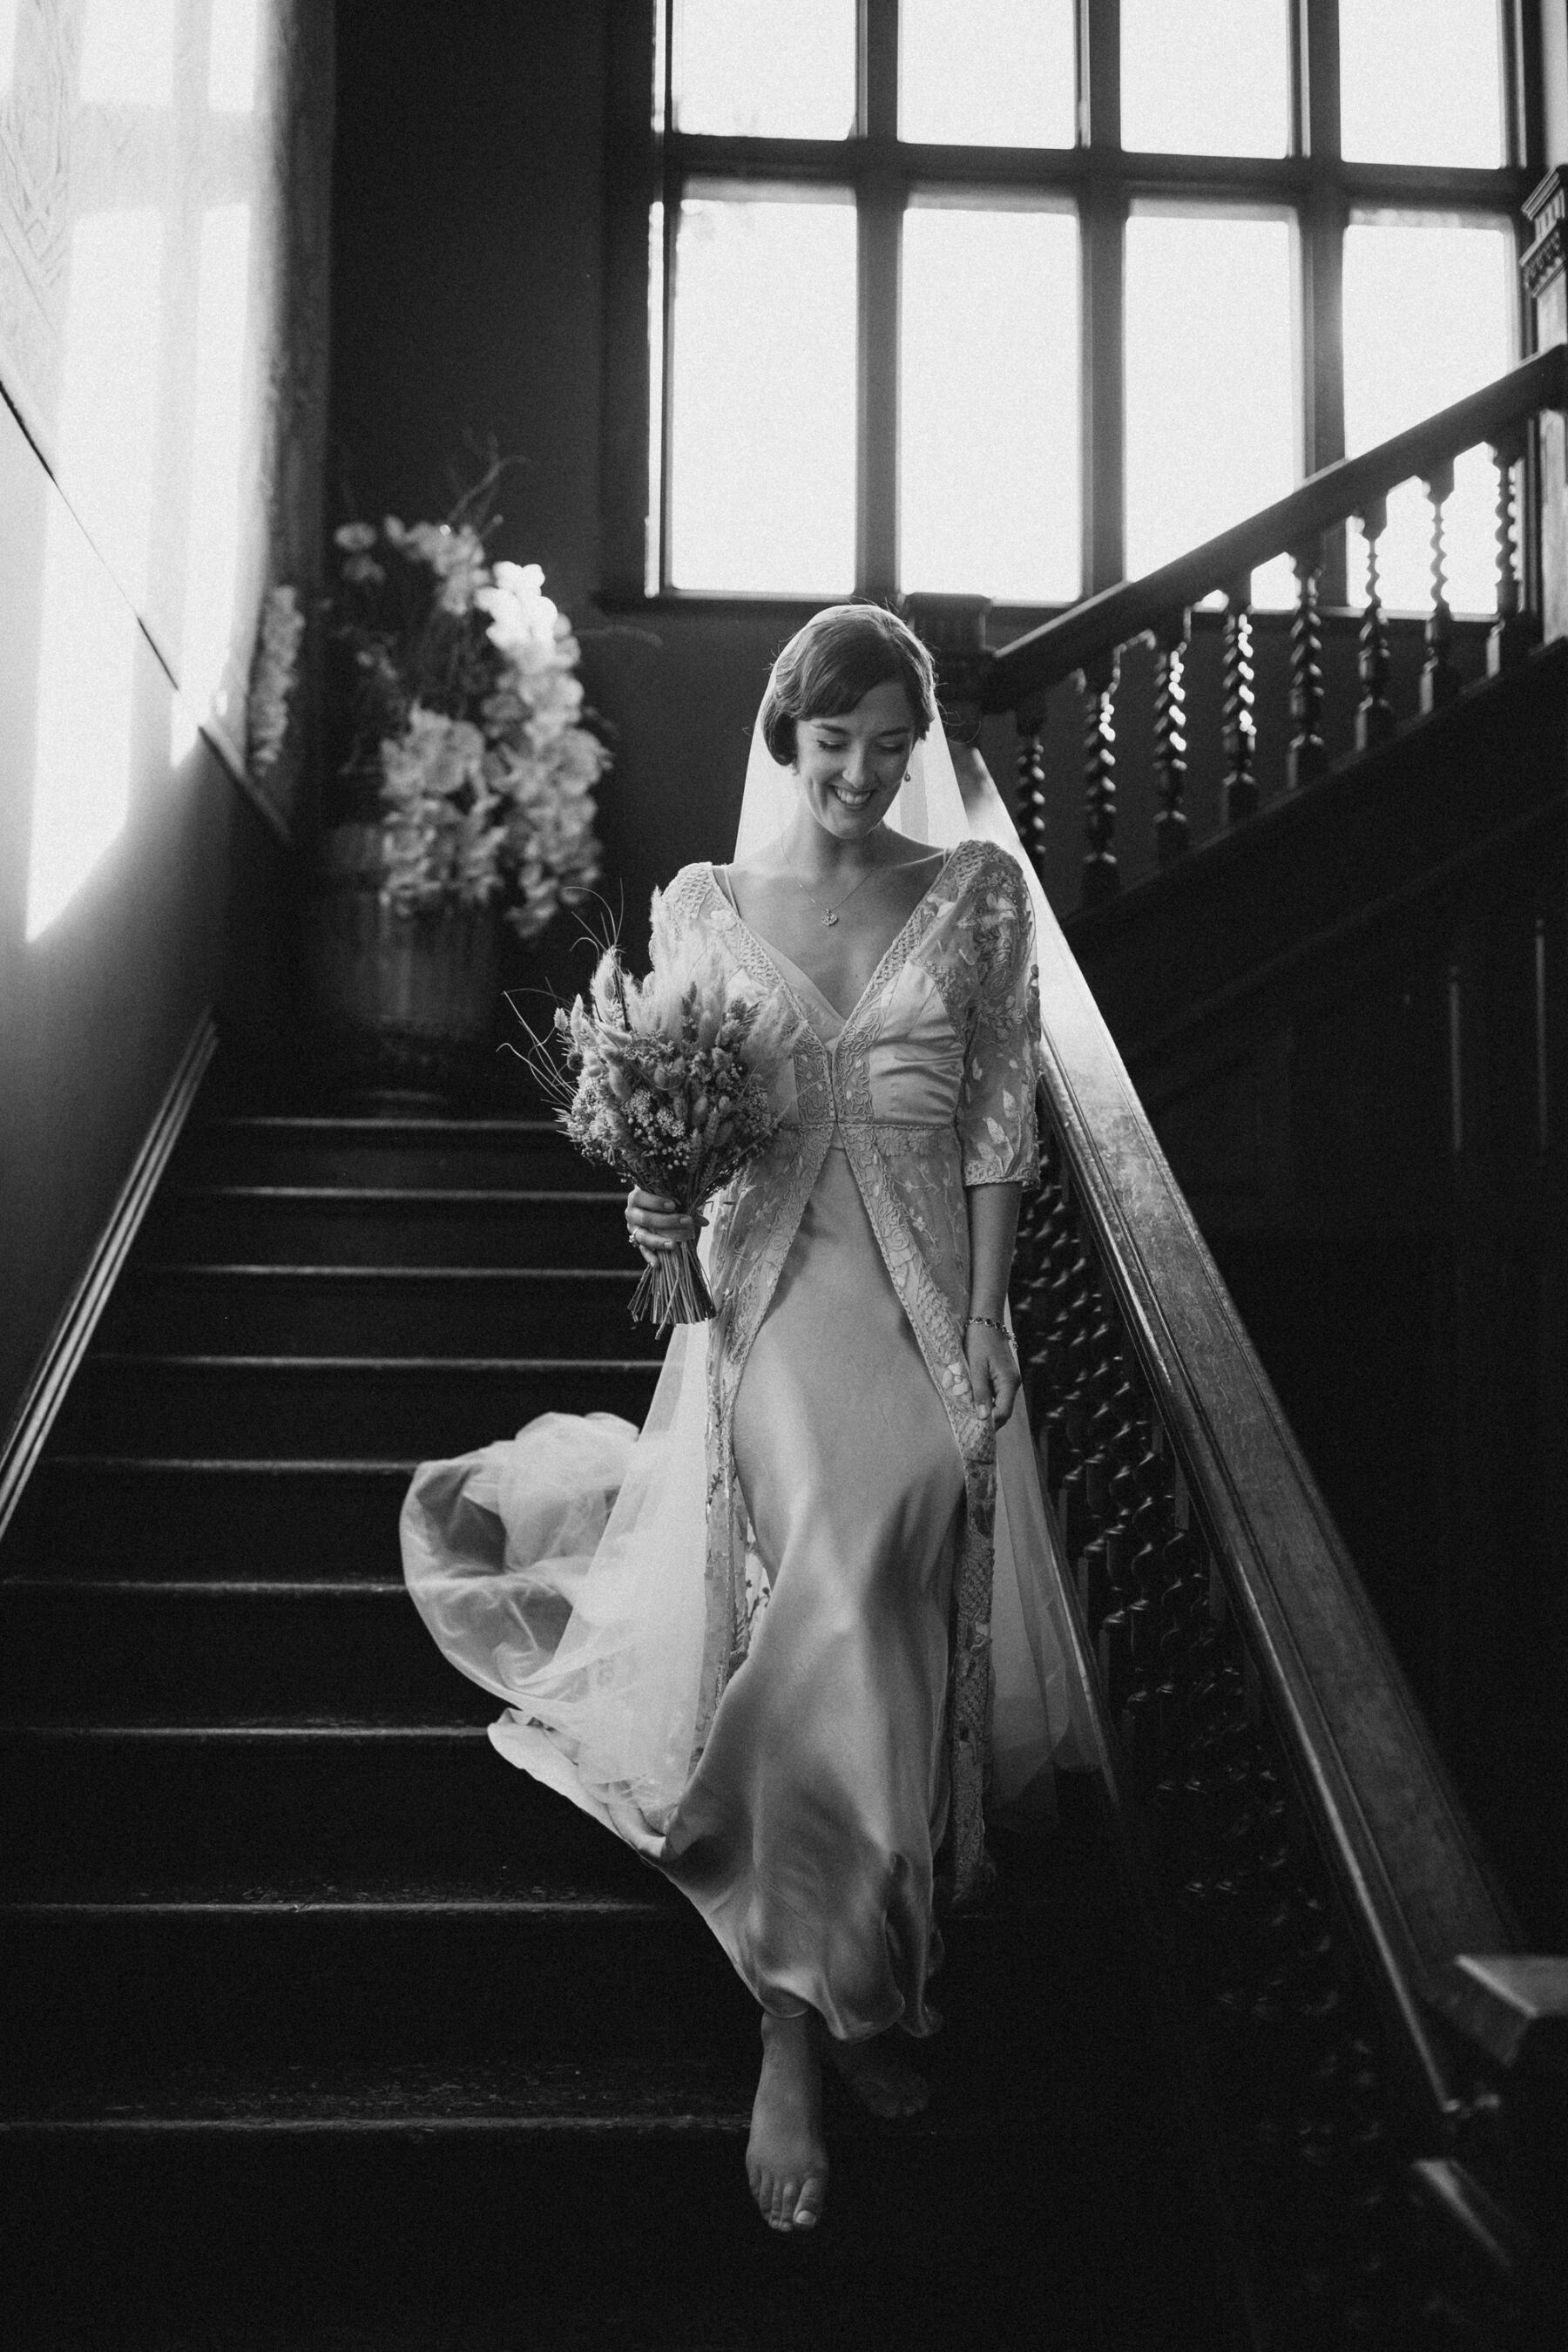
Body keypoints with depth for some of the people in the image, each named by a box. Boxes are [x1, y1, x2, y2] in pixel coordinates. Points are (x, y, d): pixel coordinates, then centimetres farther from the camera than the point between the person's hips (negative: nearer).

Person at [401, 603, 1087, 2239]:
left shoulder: (977, 892, 5)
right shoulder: (704, 903, 8)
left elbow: (999, 1129, 2)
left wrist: (982, 1341, -5)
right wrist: (656, 1204, -10)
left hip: (926, 1308, 1)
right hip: (767, 1298, -1)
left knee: (901, 1641, -1)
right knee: (815, 1639, -14)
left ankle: (856, 1995, 19)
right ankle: (798, 2032, -2)